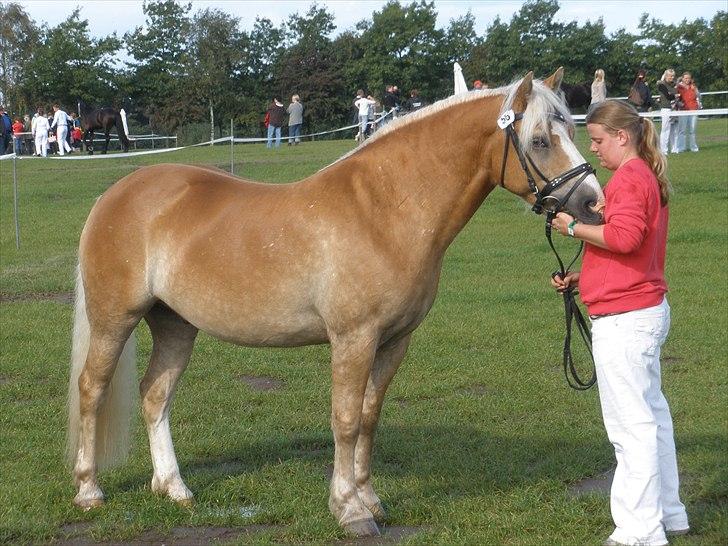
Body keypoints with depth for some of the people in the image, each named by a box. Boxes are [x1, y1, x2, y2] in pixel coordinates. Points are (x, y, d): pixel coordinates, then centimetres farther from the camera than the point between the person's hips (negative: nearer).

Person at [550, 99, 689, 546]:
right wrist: (582, 278, 13)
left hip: (624, 320, -11)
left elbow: (624, 237, -31)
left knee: (632, 425, -5)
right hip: (648, 311, 11)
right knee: (651, 415, 18)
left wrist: (575, 228, -17)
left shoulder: (629, 178, -15)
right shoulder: (648, 178, 17)